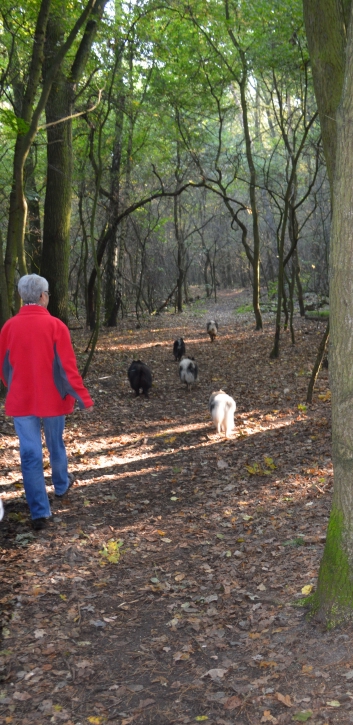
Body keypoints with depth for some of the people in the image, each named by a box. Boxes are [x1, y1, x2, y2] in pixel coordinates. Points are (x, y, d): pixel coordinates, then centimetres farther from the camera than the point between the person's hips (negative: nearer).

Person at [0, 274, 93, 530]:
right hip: (52, 399, -1)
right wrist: (83, 397, -4)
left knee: (30, 454, 3)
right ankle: (62, 485, 44)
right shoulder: (55, 326, -13)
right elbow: (68, 367, -14)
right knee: (56, 446, 21)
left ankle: (40, 512, 1)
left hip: (21, 401, 1)